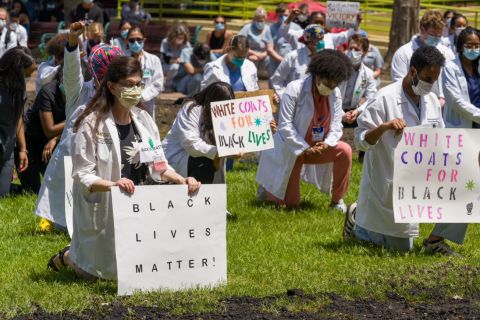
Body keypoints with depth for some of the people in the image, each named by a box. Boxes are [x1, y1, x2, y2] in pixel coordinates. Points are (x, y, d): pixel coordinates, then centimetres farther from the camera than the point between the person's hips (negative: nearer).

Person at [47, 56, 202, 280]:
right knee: (107, 272, 2)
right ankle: (68, 257, 34)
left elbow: (158, 165, 5)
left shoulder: (144, 120, 2)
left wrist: (182, 181, -13)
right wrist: (113, 184, -36)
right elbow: (83, 177, -18)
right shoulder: (91, 125, -16)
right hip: (104, 209, -6)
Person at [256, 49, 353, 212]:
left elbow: (336, 126, -3)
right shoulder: (295, 89, -20)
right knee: (290, 204, -3)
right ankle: (268, 186, 33)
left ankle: (337, 200, -9)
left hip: (317, 147, 5)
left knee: (345, 151, -25)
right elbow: (285, 126, -22)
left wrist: (327, 143, -25)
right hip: (291, 149, -5)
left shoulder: (335, 94, -6)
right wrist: (304, 148, -26)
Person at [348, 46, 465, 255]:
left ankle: (436, 241, -6)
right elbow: (361, 140, -15)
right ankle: (358, 220, 28)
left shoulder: (432, 100, 6)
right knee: (400, 247, 1)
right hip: (390, 182, -6)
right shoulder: (386, 98, -15)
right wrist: (384, 127, -34)